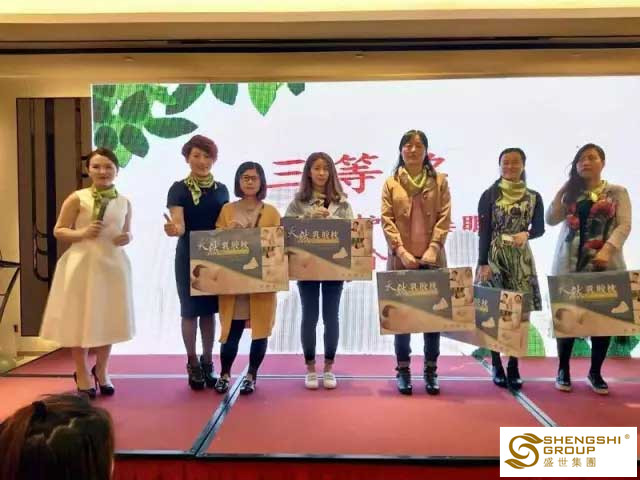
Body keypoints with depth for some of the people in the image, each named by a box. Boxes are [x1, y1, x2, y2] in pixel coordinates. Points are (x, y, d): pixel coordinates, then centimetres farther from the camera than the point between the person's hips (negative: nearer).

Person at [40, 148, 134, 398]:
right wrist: (81, 233, -18)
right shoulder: (77, 198, -4)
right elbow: (58, 231, -1)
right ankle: (82, 373, 23)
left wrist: (127, 238, -5)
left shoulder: (124, 202, 7)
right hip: (83, 264, -3)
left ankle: (101, 371, 29)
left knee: (108, 319, 11)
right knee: (81, 319, 5)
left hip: (113, 264, 3)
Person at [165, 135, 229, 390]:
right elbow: (179, 225, -16)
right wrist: (173, 229, -39)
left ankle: (208, 362, 22)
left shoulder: (221, 189, 5)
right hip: (188, 257, -3)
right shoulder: (178, 189, -6)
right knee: (190, 310, 4)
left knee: (209, 310, 10)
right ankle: (193, 364, 17)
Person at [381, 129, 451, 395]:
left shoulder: (439, 181, 7)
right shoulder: (391, 183, 6)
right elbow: (387, 221, -1)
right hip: (401, 259, 0)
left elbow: (444, 218, 1)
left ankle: (431, 371, 15)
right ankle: (403, 370, 13)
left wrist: (432, 250, -11)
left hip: (432, 259, 1)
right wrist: (402, 251, -13)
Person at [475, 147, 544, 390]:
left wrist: (526, 234, -13)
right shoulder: (489, 195, -1)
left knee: (520, 312, 0)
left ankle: (514, 366, 11)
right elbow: (483, 232, -4)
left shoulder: (534, 197, 6)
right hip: (494, 257, -2)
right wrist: (483, 263, -10)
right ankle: (496, 366, 12)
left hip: (521, 258, 2)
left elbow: (540, 228, 9)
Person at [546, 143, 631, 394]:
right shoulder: (570, 193, 13)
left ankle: (595, 373, 16)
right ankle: (563, 370, 14)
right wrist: (564, 188, -1)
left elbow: (624, 225, -5)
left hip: (605, 264, -1)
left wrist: (607, 250, -21)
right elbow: (551, 219, 2)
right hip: (569, 264, 1)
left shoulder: (617, 192, 6)